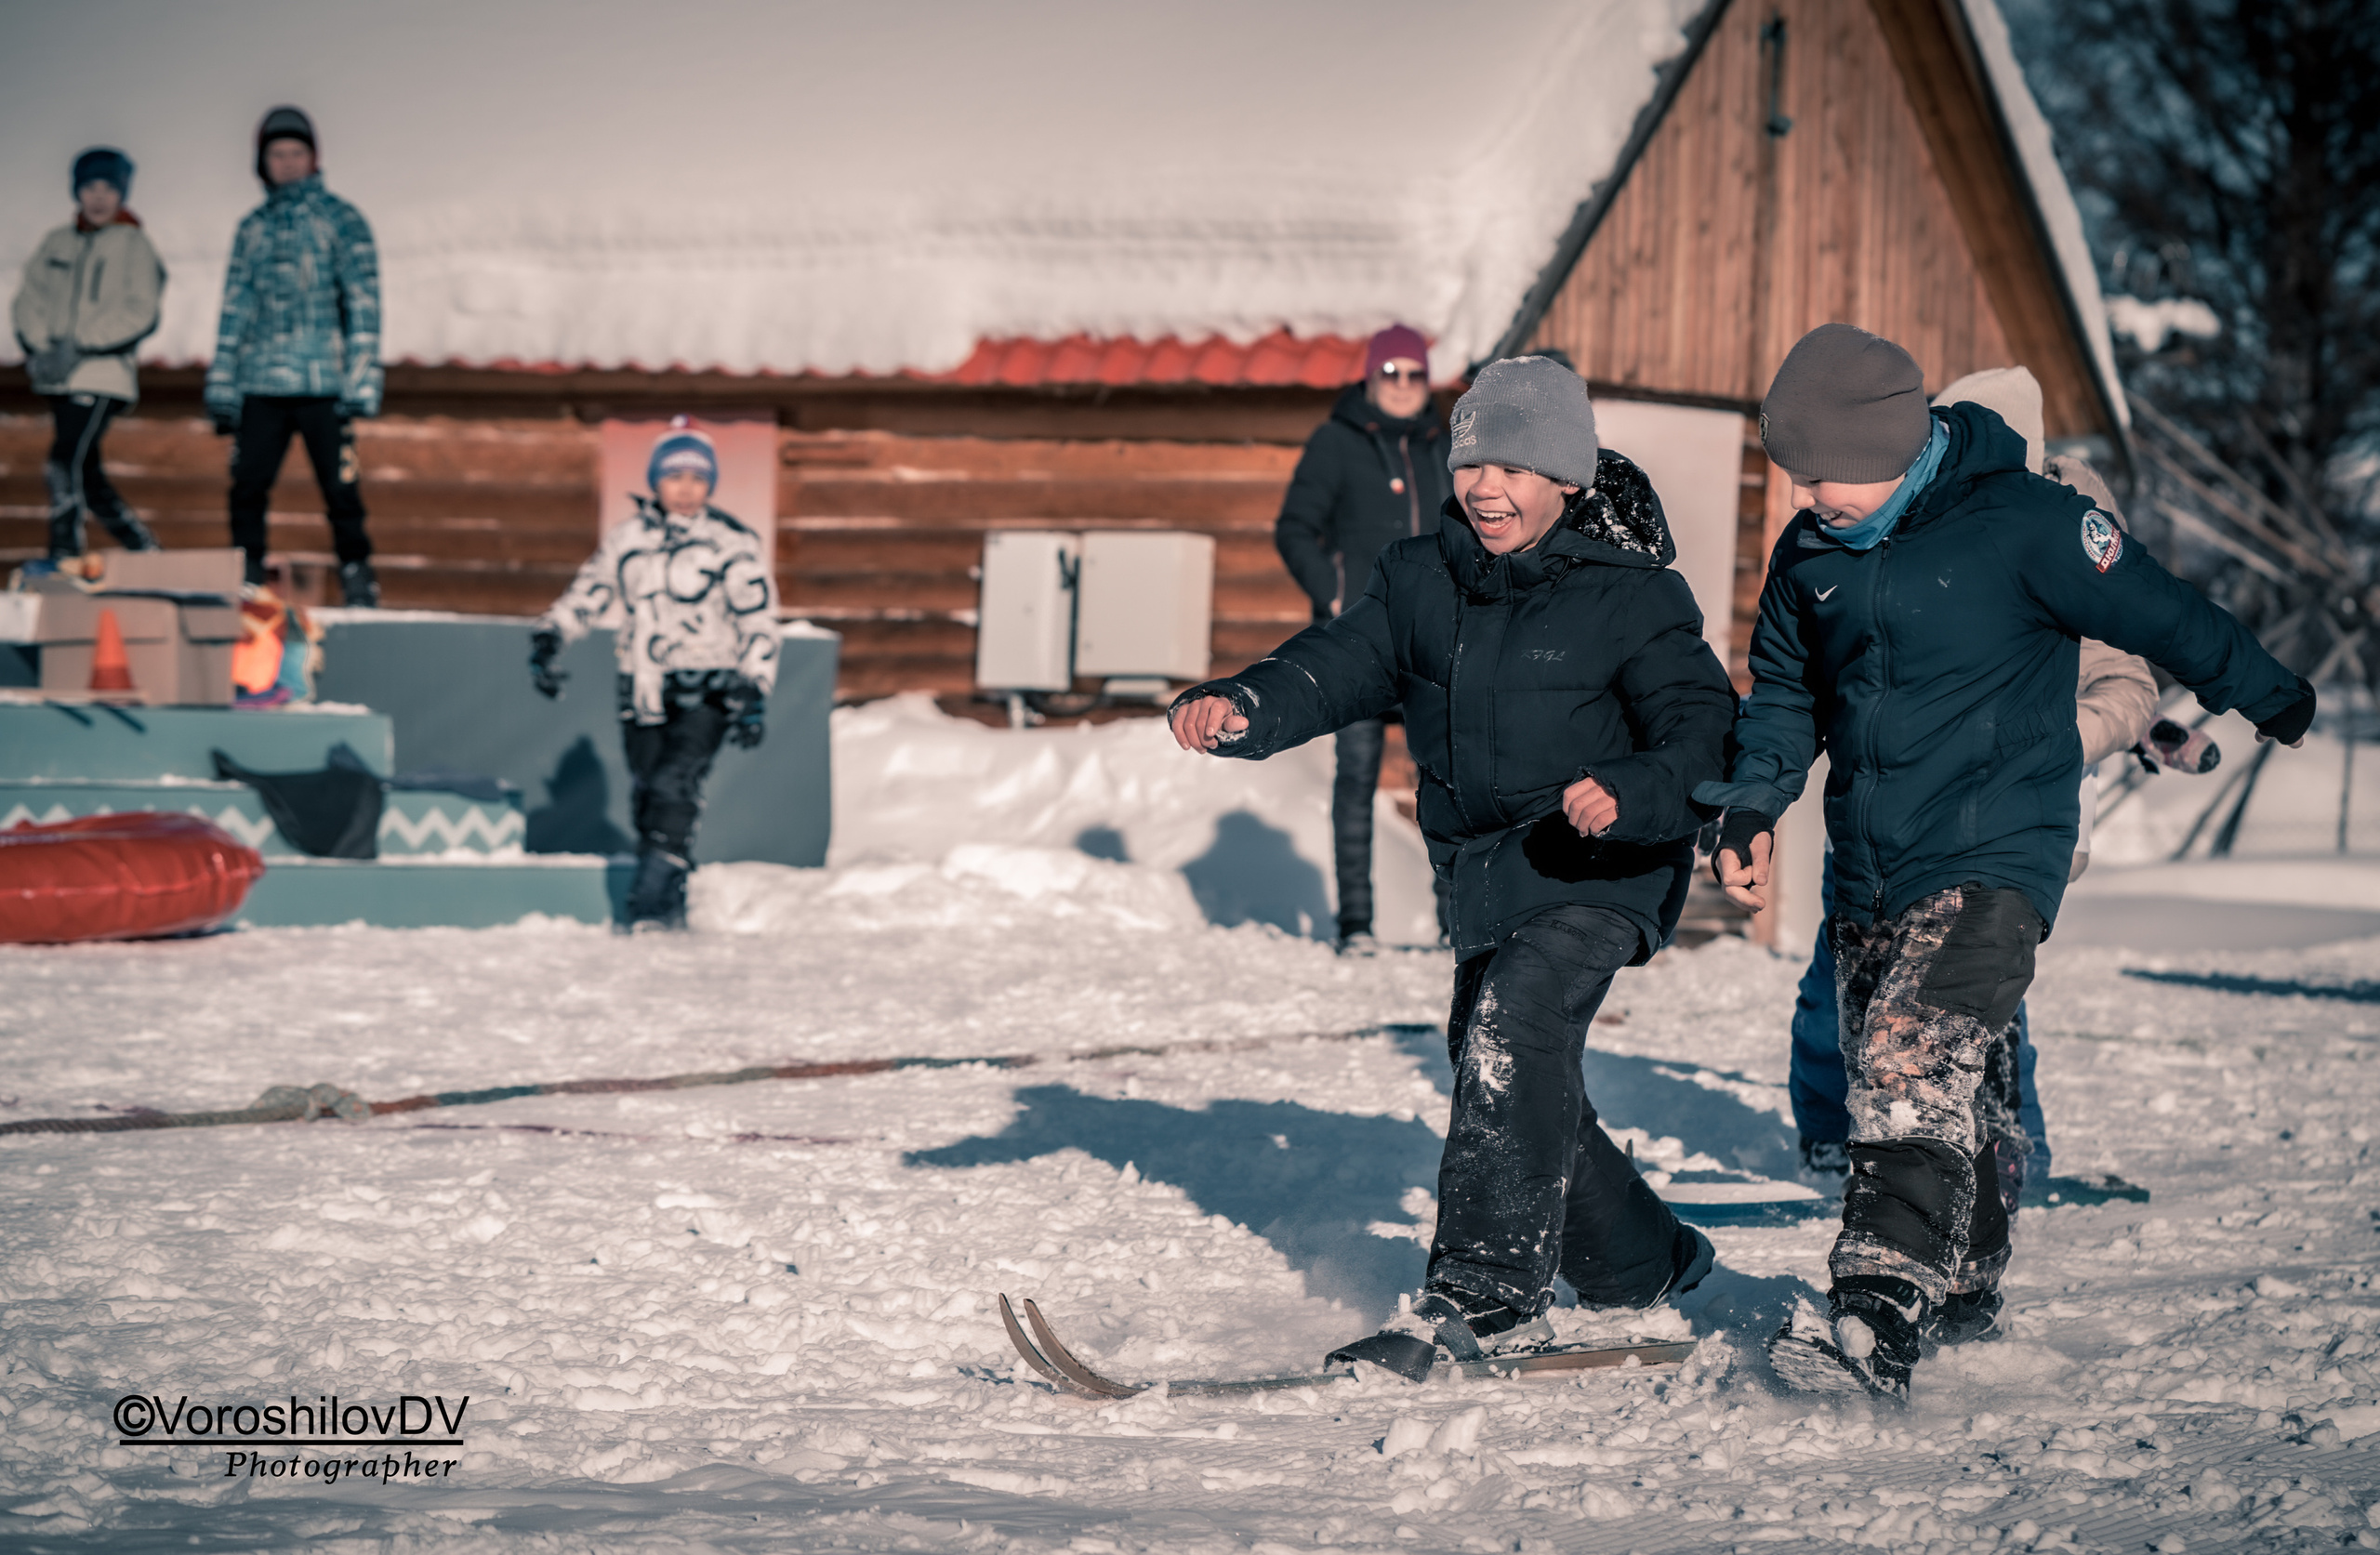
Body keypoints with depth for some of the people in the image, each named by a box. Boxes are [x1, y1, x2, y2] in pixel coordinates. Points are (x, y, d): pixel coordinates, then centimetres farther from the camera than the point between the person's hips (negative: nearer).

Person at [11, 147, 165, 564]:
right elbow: (29, 299, 12)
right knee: (88, 476, 10)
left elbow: (139, 314, -10)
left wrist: (80, 348, -16)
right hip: (59, 375, 6)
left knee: (66, 463, -20)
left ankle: (63, 558, -20)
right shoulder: (58, 242, 13)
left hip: (102, 373, -6)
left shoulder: (133, 244, -2)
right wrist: (40, 346, -6)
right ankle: (146, 552, 21)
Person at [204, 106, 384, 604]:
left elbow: (363, 305, -1)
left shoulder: (341, 220, 4)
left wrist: (360, 385, -9)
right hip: (260, 386, 4)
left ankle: (358, 580, 3)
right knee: (246, 489, 0)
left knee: (340, 487, -7)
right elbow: (235, 307, 18)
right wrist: (221, 389, 13)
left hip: (322, 385, -4)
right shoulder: (253, 227, 16)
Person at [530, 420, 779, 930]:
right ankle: (669, 908, 12)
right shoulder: (626, 540, 10)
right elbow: (586, 595, 15)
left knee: (675, 785, -20)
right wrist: (547, 639, -1)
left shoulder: (732, 544, 1)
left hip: (705, 691, -4)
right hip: (643, 691, 4)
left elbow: (757, 621, 1)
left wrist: (753, 695, -6)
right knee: (648, 795, 2)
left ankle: (651, 903, -23)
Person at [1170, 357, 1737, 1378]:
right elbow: (1340, 664, -2)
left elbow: (1706, 729, -15)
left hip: (1600, 869, -7)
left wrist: (1632, 790, -35)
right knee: (1505, 1082, 14)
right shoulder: (1421, 580, 6)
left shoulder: (1630, 598, -10)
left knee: (1510, 1029, -27)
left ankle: (1481, 1295, -26)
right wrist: (1244, 709, -22)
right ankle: (1646, 1268, 37)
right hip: (1483, 874, 7)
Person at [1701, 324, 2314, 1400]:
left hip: (1994, 863, -7)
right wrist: (1751, 807, 4)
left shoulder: (2020, 523, -12)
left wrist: (2268, 698, 10)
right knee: (1892, 1085, 12)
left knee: (1912, 1068, -22)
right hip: (1867, 872, 7)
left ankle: (1875, 1327, -30)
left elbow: (2156, 614, -1)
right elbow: (1785, 695, 20)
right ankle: (1961, 1287, 32)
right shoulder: (1809, 554, 7)